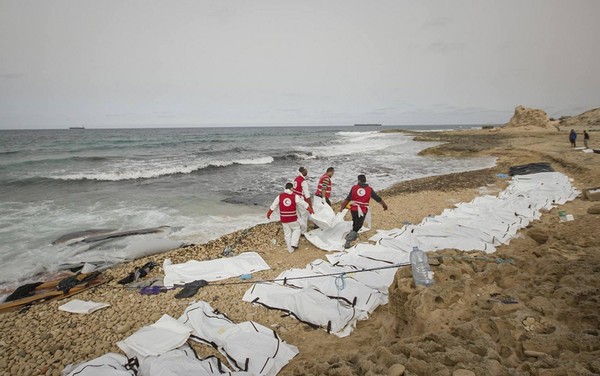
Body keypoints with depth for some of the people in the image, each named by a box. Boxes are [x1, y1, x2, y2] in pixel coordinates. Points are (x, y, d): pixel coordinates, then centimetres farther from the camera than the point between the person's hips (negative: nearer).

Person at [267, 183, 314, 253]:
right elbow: (305, 204, 0)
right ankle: (293, 244, 10)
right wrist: (310, 210, 16)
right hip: (293, 219, -2)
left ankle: (290, 249, 22)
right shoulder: (295, 196, -8)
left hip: (284, 219, 2)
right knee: (297, 229, 21)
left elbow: (273, 207, 6)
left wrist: (268, 214, 22)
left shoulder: (279, 196, -3)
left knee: (287, 234, 14)